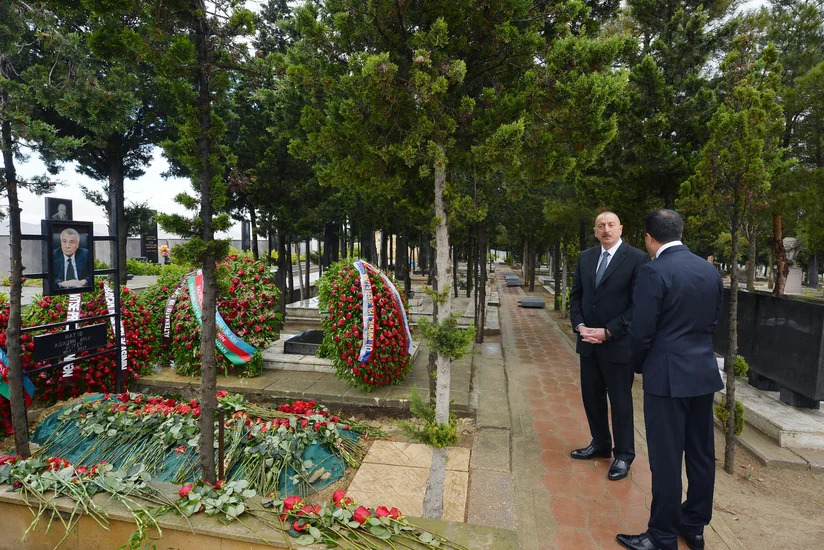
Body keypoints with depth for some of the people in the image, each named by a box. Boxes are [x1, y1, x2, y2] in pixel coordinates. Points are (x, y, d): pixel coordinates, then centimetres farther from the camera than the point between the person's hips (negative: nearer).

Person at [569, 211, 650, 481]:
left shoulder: (637, 259, -10)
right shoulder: (585, 257, 7)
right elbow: (576, 295, 11)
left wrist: (608, 332, -16)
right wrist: (580, 325, -4)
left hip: (618, 343, -5)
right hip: (589, 342, 5)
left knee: (620, 401, 8)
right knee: (591, 396, 16)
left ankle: (623, 455, 26)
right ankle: (600, 444, 35)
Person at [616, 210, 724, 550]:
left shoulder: (655, 272, -17)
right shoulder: (709, 270, 6)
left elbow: (641, 331, -16)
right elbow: (713, 321, 13)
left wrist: (638, 366, 2)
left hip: (668, 376, -8)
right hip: (704, 372, 8)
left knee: (666, 459, 3)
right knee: (701, 454, 17)